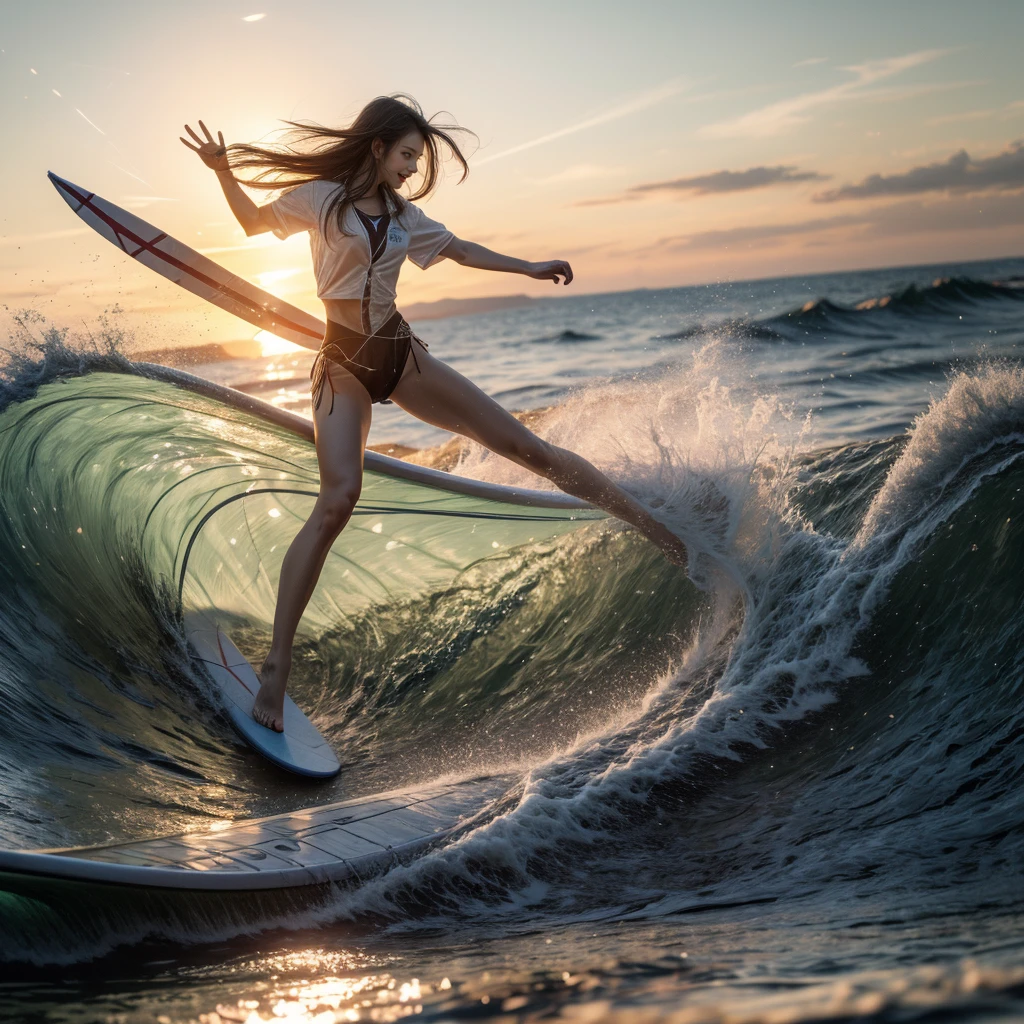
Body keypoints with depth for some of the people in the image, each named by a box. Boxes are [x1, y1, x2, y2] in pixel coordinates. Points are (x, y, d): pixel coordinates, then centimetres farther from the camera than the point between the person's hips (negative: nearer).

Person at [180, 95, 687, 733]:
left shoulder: (402, 213, 13)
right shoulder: (322, 196, 0)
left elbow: (457, 249, 24)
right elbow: (255, 221, 9)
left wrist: (530, 269, 26)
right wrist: (223, 171, -8)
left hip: (400, 353, 5)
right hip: (344, 363, -5)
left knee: (523, 446, 3)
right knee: (338, 500, -25)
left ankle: (649, 523, 14)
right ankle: (278, 664, -20)